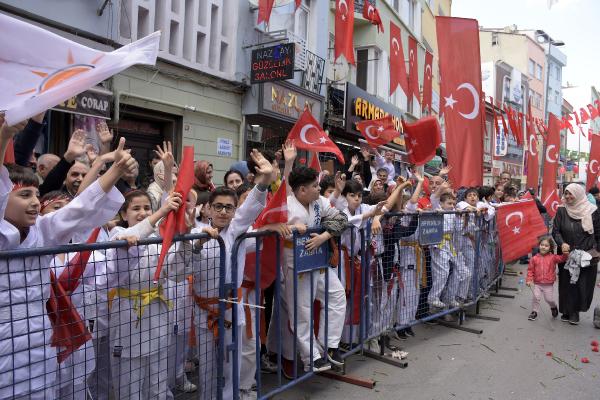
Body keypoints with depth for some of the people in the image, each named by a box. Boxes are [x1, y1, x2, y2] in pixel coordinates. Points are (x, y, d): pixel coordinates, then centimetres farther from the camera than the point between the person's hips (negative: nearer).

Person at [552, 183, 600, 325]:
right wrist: (562, 244, -20)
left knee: (584, 285, 0)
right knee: (566, 284, 6)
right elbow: (555, 231, -3)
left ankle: (575, 311, 16)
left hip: (587, 256, -1)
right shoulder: (561, 211, -1)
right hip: (566, 255, 1)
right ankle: (567, 311, 19)